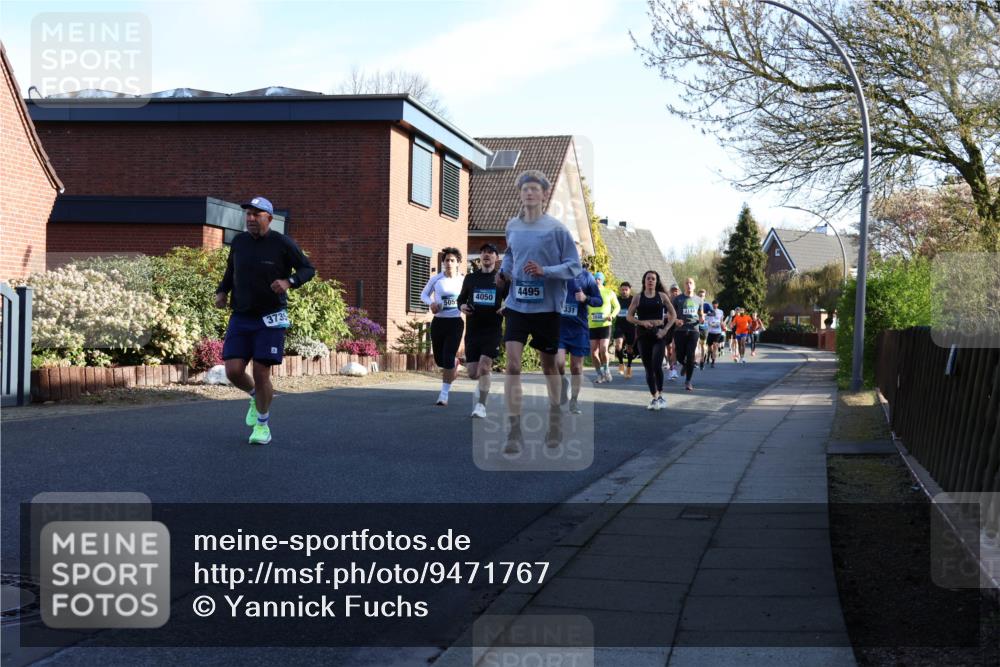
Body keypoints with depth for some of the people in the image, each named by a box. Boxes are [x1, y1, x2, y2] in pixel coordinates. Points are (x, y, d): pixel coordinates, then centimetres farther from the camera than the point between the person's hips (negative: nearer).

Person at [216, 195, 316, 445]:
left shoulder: (282, 243, -8)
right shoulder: (239, 242, 4)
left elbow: (308, 269, -2)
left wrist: (288, 282, -21)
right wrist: (222, 292, 4)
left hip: (271, 319, -4)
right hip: (240, 318, 4)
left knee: (261, 375, -6)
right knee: (233, 371, -6)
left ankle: (263, 425, 16)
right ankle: (256, 396, 28)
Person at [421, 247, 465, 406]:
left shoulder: (463, 281, -1)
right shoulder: (436, 279, 0)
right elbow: (424, 294, 11)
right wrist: (431, 303, -9)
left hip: (455, 322, -2)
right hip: (438, 322, 2)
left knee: (448, 359, -11)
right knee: (439, 359, 8)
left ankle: (444, 394, -4)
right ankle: (455, 361, 45)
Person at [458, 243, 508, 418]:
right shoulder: (470, 278, 10)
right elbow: (461, 298, 19)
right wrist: (462, 307, -4)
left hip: (493, 329, -3)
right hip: (472, 329, 3)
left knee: (484, 366, -16)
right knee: (472, 373, -1)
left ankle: (481, 405, -3)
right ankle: (483, 385, 33)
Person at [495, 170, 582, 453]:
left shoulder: (556, 228, -8)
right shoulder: (512, 226, 5)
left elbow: (574, 265, -7)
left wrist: (545, 271, -22)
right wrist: (504, 272, 5)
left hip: (547, 306, -2)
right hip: (517, 304, 2)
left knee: (548, 364, 12)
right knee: (512, 363, -13)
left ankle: (555, 419, 36)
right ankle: (514, 432, -13)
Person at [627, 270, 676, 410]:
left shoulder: (662, 296, 5)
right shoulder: (638, 297, 5)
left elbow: (673, 315, 8)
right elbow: (629, 316, 4)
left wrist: (665, 329, -5)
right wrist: (642, 322, -14)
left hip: (658, 334, -1)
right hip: (643, 334, 1)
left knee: (656, 366, -15)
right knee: (648, 368, 5)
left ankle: (660, 396, 1)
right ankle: (654, 398, 14)